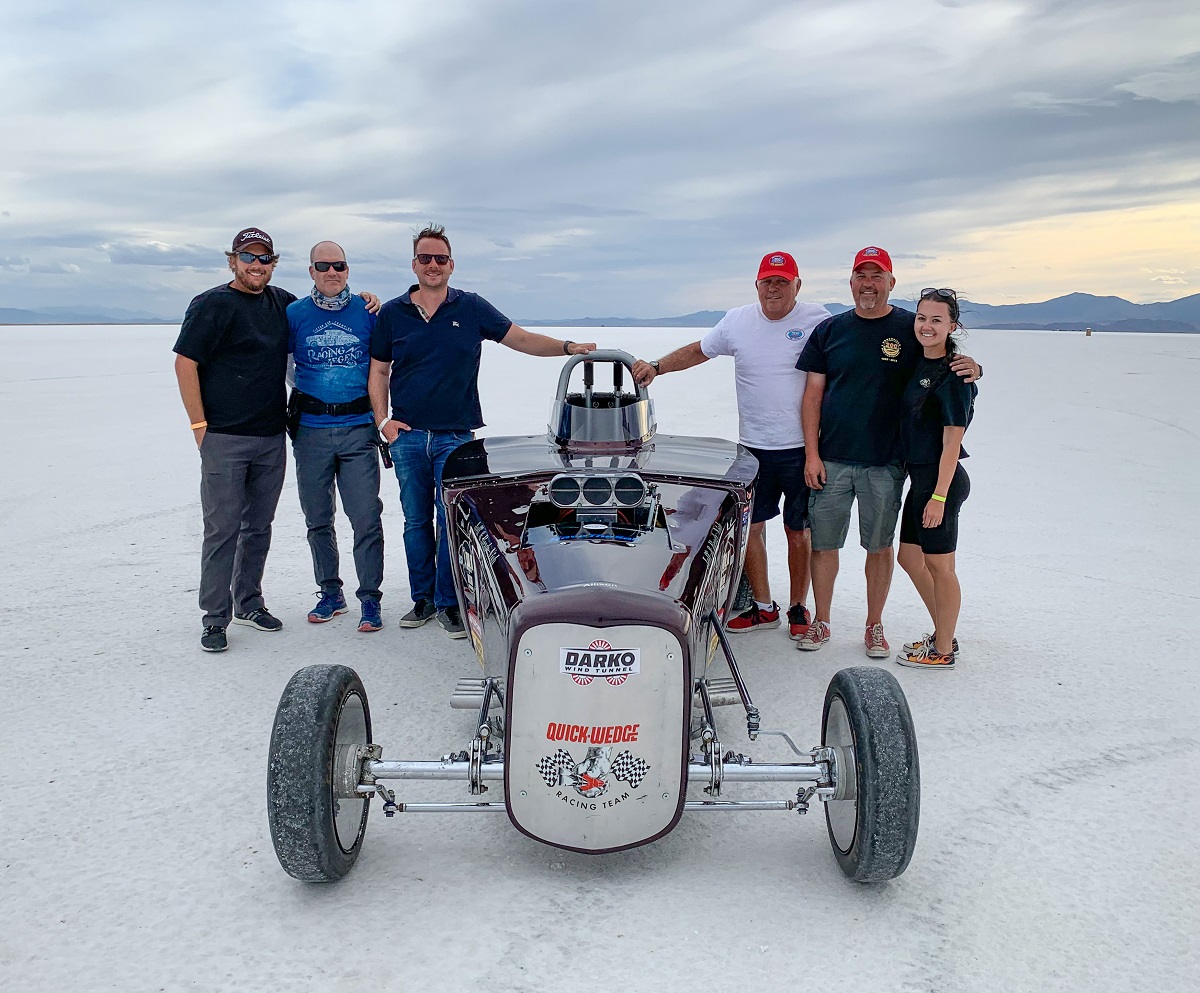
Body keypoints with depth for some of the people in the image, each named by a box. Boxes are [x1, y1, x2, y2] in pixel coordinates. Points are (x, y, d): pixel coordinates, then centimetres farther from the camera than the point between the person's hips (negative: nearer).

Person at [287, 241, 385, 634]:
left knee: (366, 520, -5)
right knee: (318, 520, 10)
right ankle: (330, 593, 23)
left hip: (358, 429, -1)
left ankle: (370, 598, 5)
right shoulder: (294, 314, 5)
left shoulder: (367, 312, 4)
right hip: (311, 432, 2)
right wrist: (296, 397, 2)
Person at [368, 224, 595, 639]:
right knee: (416, 522, 8)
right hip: (407, 435, 2)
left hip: (456, 436, -2)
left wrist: (568, 347, -9)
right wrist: (382, 420, 1)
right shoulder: (392, 314, 7)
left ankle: (449, 604, 7)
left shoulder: (471, 308, 5)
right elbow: (378, 371, 12)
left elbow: (521, 339, 5)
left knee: (451, 522, -5)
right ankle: (422, 598, 21)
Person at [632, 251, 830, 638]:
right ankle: (764, 607, 22)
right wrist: (655, 367, 5)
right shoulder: (737, 321, 5)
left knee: (798, 531, 6)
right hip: (752, 446, 3)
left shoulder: (817, 320, -4)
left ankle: (798, 607, 22)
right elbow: (698, 351, 17)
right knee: (749, 526, 7)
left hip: (801, 447, -3)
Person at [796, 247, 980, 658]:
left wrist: (972, 368, -17)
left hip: (885, 463, -1)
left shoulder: (913, 328, 1)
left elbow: (951, 368, 9)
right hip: (831, 459, 1)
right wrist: (811, 453, -2)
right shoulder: (829, 330, 5)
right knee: (823, 543, 7)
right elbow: (813, 394, 5)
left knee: (879, 546, 9)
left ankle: (874, 626, 24)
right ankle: (820, 622, 23)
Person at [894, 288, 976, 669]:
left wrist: (939, 496, -20)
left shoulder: (953, 375, -16)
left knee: (939, 565, 2)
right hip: (920, 475, 9)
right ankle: (943, 634, 32)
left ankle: (943, 651, 16)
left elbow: (952, 442, -18)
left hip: (941, 480, -9)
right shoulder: (920, 364, 9)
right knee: (909, 556, 17)